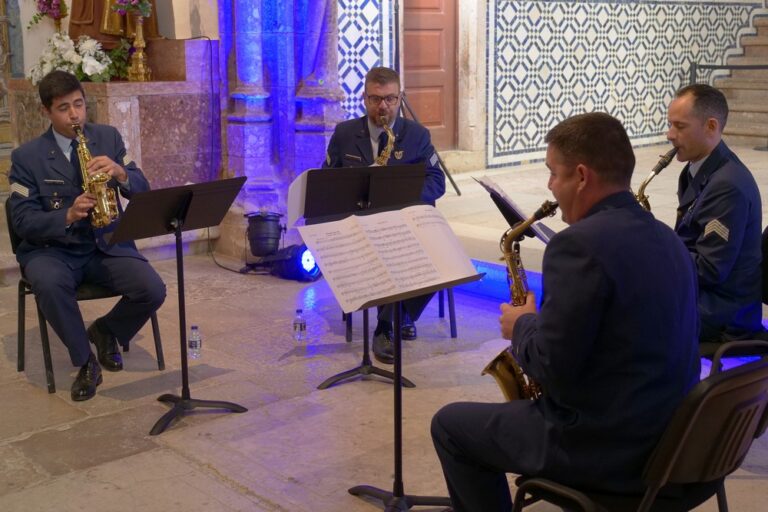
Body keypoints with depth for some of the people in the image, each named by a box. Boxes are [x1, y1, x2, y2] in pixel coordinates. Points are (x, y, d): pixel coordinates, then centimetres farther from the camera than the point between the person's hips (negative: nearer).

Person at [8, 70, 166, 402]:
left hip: (107, 244, 2)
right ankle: (84, 361, -12)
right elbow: (23, 222, -8)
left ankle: (105, 330, 10)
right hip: (52, 248, -2)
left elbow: (142, 192, 0)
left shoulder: (108, 137, 3)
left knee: (153, 290, -23)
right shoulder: (26, 156, -4)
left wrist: (121, 174, -23)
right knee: (49, 285, -37)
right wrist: (67, 216, -26)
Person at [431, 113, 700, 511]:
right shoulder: (666, 238, 5)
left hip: (606, 446, -9)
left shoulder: (581, 243, -22)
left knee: (449, 425, 9)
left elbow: (551, 371, -23)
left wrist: (523, 326, -3)